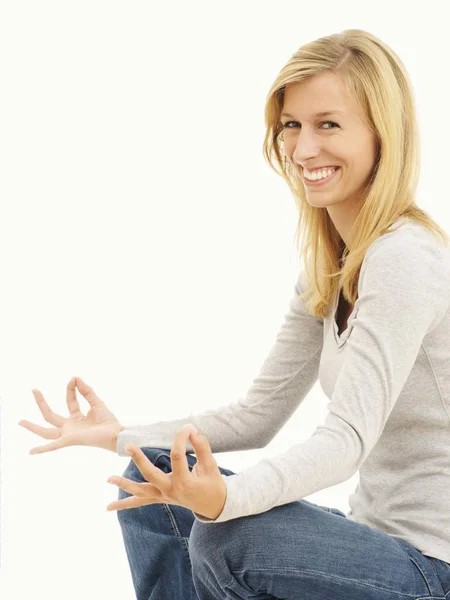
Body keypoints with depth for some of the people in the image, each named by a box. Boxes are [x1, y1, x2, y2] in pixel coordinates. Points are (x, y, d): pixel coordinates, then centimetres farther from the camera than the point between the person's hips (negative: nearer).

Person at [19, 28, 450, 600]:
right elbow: (259, 415, 9)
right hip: (378, 534, 9)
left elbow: (349, 436, -29)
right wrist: (120, 435, 1)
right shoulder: (326, 267, 7)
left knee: (229, 539, -30)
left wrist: (228, 498, -46)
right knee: (151, 480, 7)